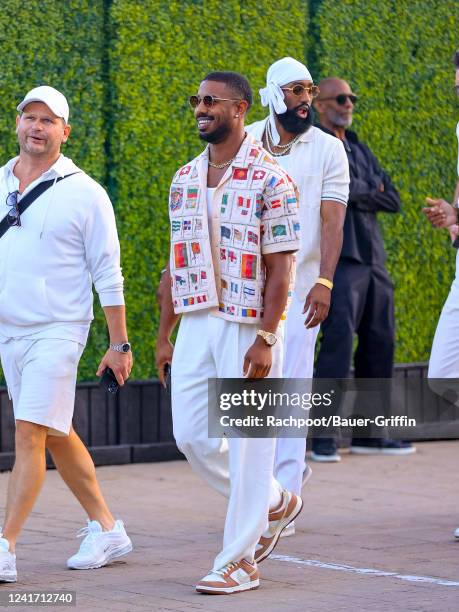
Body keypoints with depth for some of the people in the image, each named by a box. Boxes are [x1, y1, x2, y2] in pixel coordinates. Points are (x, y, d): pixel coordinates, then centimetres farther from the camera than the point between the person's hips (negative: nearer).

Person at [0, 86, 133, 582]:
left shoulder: (84, 193, -6)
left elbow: (107, 274, -4)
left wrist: (119, 344, -5)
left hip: (56, 331, -6)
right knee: (56, 434, 13)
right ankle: (106, 529, 26)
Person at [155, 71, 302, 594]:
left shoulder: (269, 180, -9)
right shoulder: (185, 179, 11)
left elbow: (279, 267, -12)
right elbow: (176, 263, 15)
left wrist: (265, 339, -18)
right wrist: (163, 335, 12)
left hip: (248, 326, -7)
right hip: (196, 324, 7)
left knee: (247, 444, -2)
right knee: (191, 436, 6)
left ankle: (239, 562, 5)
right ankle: (275, 504, 29)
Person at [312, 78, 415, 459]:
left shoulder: (359, 150, 21)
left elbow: (393, 200, 13)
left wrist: (359, 193, -3)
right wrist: (371, 191, -2)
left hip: (373, 259, 8)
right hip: (339, 258, -8)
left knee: (379, 343, 8)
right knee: (338, 342, -14)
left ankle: (369, 435, 15)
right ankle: (323, 436, -12)